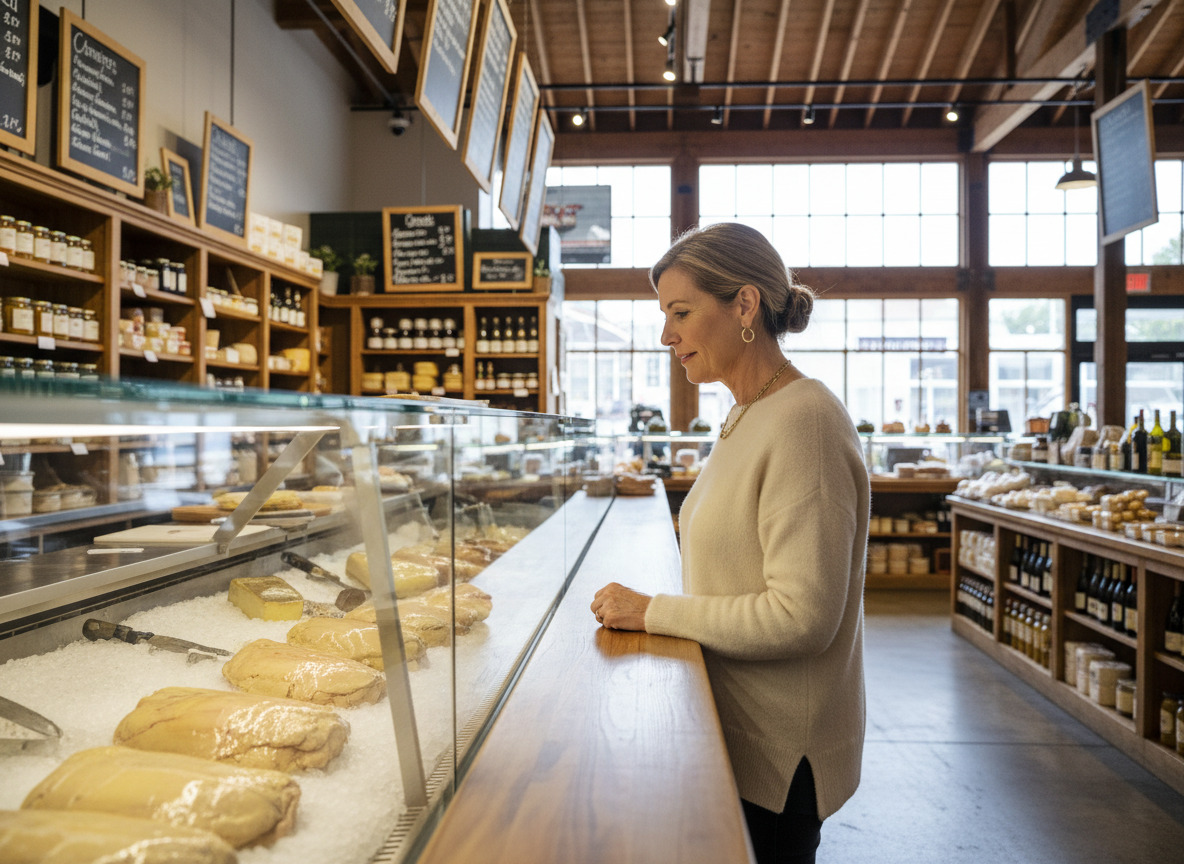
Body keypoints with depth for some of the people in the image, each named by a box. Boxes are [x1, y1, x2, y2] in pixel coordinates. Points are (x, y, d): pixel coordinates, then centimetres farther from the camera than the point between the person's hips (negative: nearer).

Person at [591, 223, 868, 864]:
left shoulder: (802, 421, -22)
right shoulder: (749, 416, 7)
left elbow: (802, 615, -26)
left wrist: (653, 612, -19)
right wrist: (651, 611, 3)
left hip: (777, 754, -8)